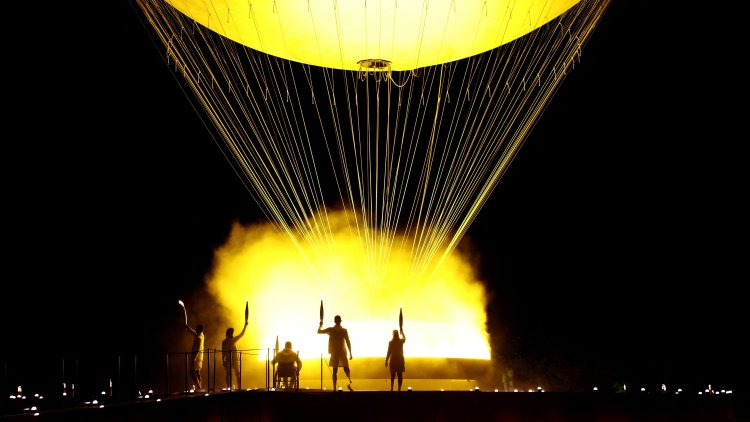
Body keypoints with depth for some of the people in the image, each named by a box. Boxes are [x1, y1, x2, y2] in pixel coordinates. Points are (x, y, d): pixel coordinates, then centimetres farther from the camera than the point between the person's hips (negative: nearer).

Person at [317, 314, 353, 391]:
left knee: (335, 370, 4)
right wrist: (350, 353, -1)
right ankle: (350, 383, -6)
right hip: (343, 353, -1)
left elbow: (319, 331, 10)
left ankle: (334, 388, 0)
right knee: (346, 368, 11)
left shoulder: (330, 330, -2)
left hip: (334, 353, 1)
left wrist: (320, 325, 28)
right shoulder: (344, 330, -5)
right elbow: (348, 342, -6)